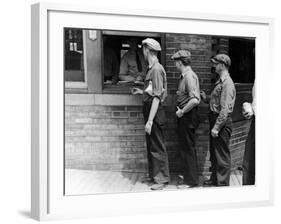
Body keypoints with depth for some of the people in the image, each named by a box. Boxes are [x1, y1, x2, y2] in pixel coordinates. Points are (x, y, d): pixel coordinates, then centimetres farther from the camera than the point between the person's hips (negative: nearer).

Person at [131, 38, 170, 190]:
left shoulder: (156, 70, -19)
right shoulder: (152, 68, 10)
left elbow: (156, 97, -23)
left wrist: (150, 121, -24)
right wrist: (140, 91, 26)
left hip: (154, 112, -9)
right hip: (150, 111, 9)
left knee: (157, 146, 0)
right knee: (151, 145, 18)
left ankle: (162, 179, 10)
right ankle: (153, 175, 30)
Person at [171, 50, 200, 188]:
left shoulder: (189, 76, -19)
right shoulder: (184, 75, 12)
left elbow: (195, 100, -28)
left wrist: (182, 111, -20)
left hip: (188, 115, -10)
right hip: (184, 116, 10)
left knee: (187, 148, -2)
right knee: (186, 147, 18)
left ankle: (191, 181, 7)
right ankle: (189, 174, 30)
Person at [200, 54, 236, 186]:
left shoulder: (227, 84, -18)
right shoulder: (220, 82, 13)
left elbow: (225, 109, -23)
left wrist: (216, 127, -23)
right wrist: (206, 98, 7)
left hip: (222, 122, -10)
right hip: (215, 120, 10)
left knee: (222, 155, -1)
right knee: (214, 152, 19)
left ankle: (223, 183, 8)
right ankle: (214, 179, 32)